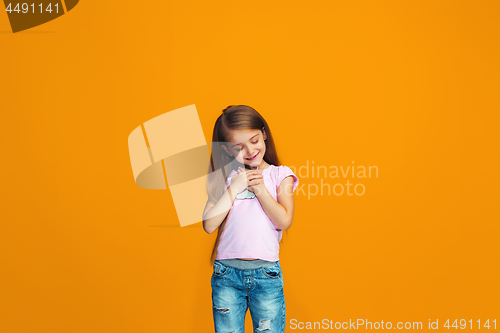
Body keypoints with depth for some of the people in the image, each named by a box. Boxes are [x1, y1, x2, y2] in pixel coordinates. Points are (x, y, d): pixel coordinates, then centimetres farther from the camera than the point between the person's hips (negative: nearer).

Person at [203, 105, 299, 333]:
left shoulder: (280, 175, 6)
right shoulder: (226, 178, 7)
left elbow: (284, 220, -7)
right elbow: (209, 225, -4)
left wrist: (259, 188, -5)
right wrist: (234, 188, -6)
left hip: (266, 273, -1)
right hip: (226, 273, 1)